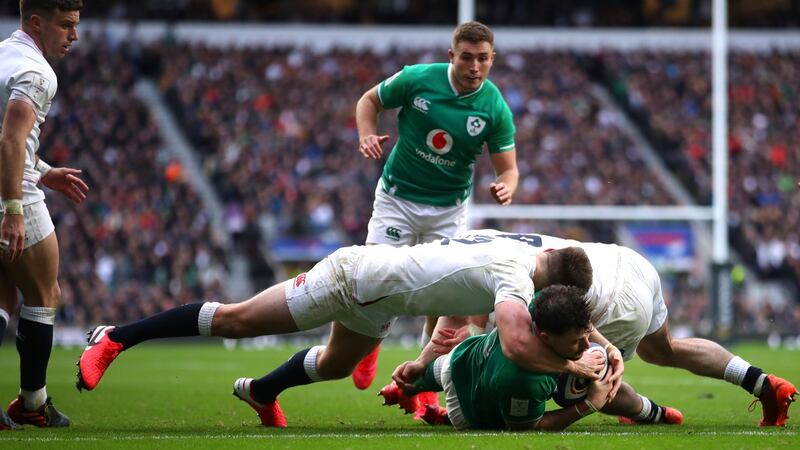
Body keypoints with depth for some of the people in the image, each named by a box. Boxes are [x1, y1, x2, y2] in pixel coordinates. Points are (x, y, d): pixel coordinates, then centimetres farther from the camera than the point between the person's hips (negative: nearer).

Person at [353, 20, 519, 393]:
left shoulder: (495, 108, -14)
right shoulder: (416, 79, -16)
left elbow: (507, 168, -7)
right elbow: (369, 100, 1)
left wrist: (504, 187, -30)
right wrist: (367, 135, -18)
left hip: (449, 209, 1)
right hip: (397, 197, -1)